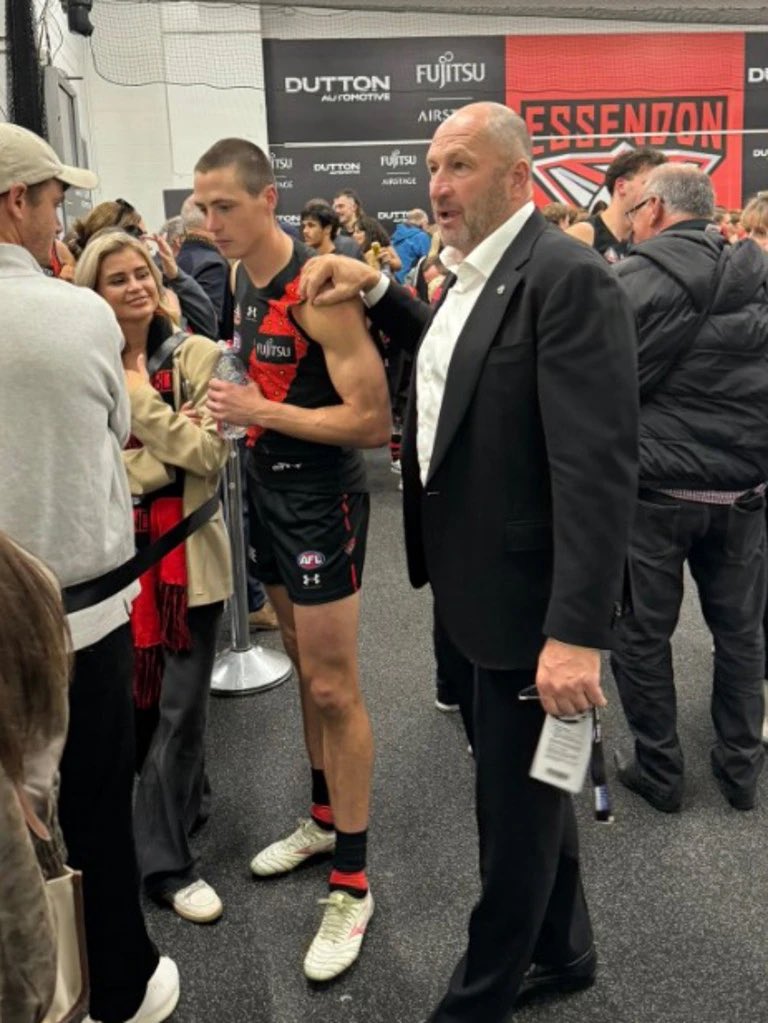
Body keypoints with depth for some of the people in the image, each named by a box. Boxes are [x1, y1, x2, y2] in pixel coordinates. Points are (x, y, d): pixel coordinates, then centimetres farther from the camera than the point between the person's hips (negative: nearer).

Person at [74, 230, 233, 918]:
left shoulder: (197, 355, -4)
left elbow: (212, 456, -14)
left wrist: (141, 401, -16)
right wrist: (171, 442, -15)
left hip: (187, 550, -1)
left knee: (181, 706, 6)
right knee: (134, 700, 13)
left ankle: (166, 857, 23)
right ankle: (175, 829, 37)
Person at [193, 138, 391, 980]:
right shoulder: (243, 280, 8)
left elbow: (373, 421, -23)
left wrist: (262, 413, -22)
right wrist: (232, 407, 5)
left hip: (322, 498, -8)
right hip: (268, 490, 9)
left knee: (332, 685, -3)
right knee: (303, 667, 17)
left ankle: (352, 884, 9)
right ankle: (324, 817, 35)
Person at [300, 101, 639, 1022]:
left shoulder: (567, 278, -19)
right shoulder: (474, 275, 9)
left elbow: (597, 467, -26)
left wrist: (577, 633, -30)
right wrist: (379, 291, 15)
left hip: (529, 600, -9)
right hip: (482, 586, 9)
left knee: (516, 809, 9)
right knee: (524, 788, 23)